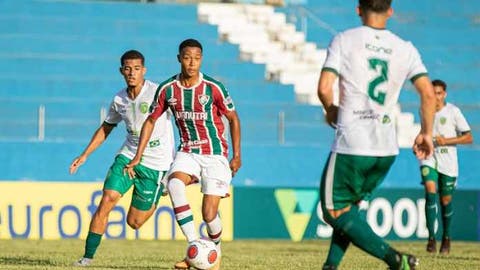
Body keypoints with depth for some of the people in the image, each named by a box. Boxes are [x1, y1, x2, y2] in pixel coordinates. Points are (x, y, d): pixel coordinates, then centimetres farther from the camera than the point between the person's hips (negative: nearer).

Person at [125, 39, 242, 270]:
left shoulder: (214, 88, -12)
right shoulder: (167, 89, -5)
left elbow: (233, 118, 1)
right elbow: (150, 121, 8)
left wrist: (236, 155, 0)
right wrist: (137, 157, 5)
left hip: (215, 155, -2)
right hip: (188, 152, 2)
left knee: (209, 214, -11)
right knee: (174, 183, -32)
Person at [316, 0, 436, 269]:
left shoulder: (344, 40, -3)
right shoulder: (405, 49, 6)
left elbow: (324, 88, -11)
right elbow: (429, 94, -1)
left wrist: (331, 109, 10)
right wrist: (426, 133, 11)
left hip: (351, 145, -5)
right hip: (387, 149, 5)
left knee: (336, 211, 5)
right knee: (348, 205, 24)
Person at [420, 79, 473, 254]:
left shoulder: (453, 111, -6)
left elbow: (469, 138, -6)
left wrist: (447, 141, -17)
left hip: (447, 162, -2)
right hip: (429, 158, 2)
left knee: (446, 200, 5)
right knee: (431, 192, -20)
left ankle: (446, 238, 27)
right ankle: (431, 237, -21)